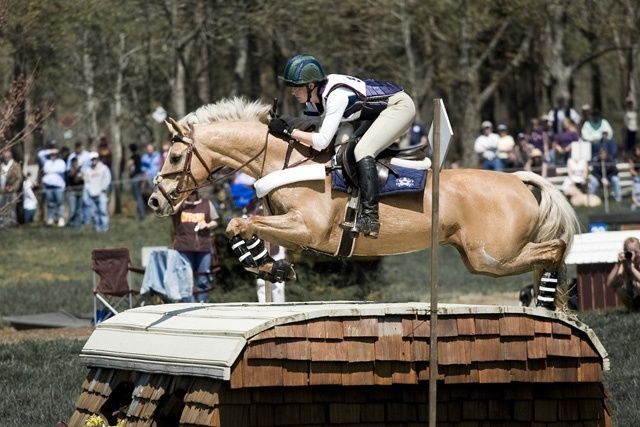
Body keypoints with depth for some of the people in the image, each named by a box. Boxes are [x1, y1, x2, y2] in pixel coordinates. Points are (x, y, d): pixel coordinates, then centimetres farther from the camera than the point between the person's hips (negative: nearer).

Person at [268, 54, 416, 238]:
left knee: (362, 151, -24)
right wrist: (283, 125, -11)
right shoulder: (313, 97, -4)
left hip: (399, 105, -10)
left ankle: (370, 217, -30)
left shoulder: (336, 95, -31)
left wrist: (289, 131, -30)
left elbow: (322, 141, -33)